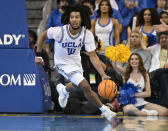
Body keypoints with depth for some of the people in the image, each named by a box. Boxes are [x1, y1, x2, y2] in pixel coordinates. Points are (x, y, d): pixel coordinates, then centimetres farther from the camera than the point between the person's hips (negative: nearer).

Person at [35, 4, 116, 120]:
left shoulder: (87, 34, -21)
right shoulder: (59, 31, -28)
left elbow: (93, 56, -21)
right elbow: (43, 35, -8)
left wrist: (103, 75, -31)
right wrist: (38, 55, -5)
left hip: (76, 62, 5)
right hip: (63, 64, -5)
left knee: (76, 84, 33)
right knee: (86, 87, -21)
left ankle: (64, 90, 68)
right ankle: (105, 111, -7)